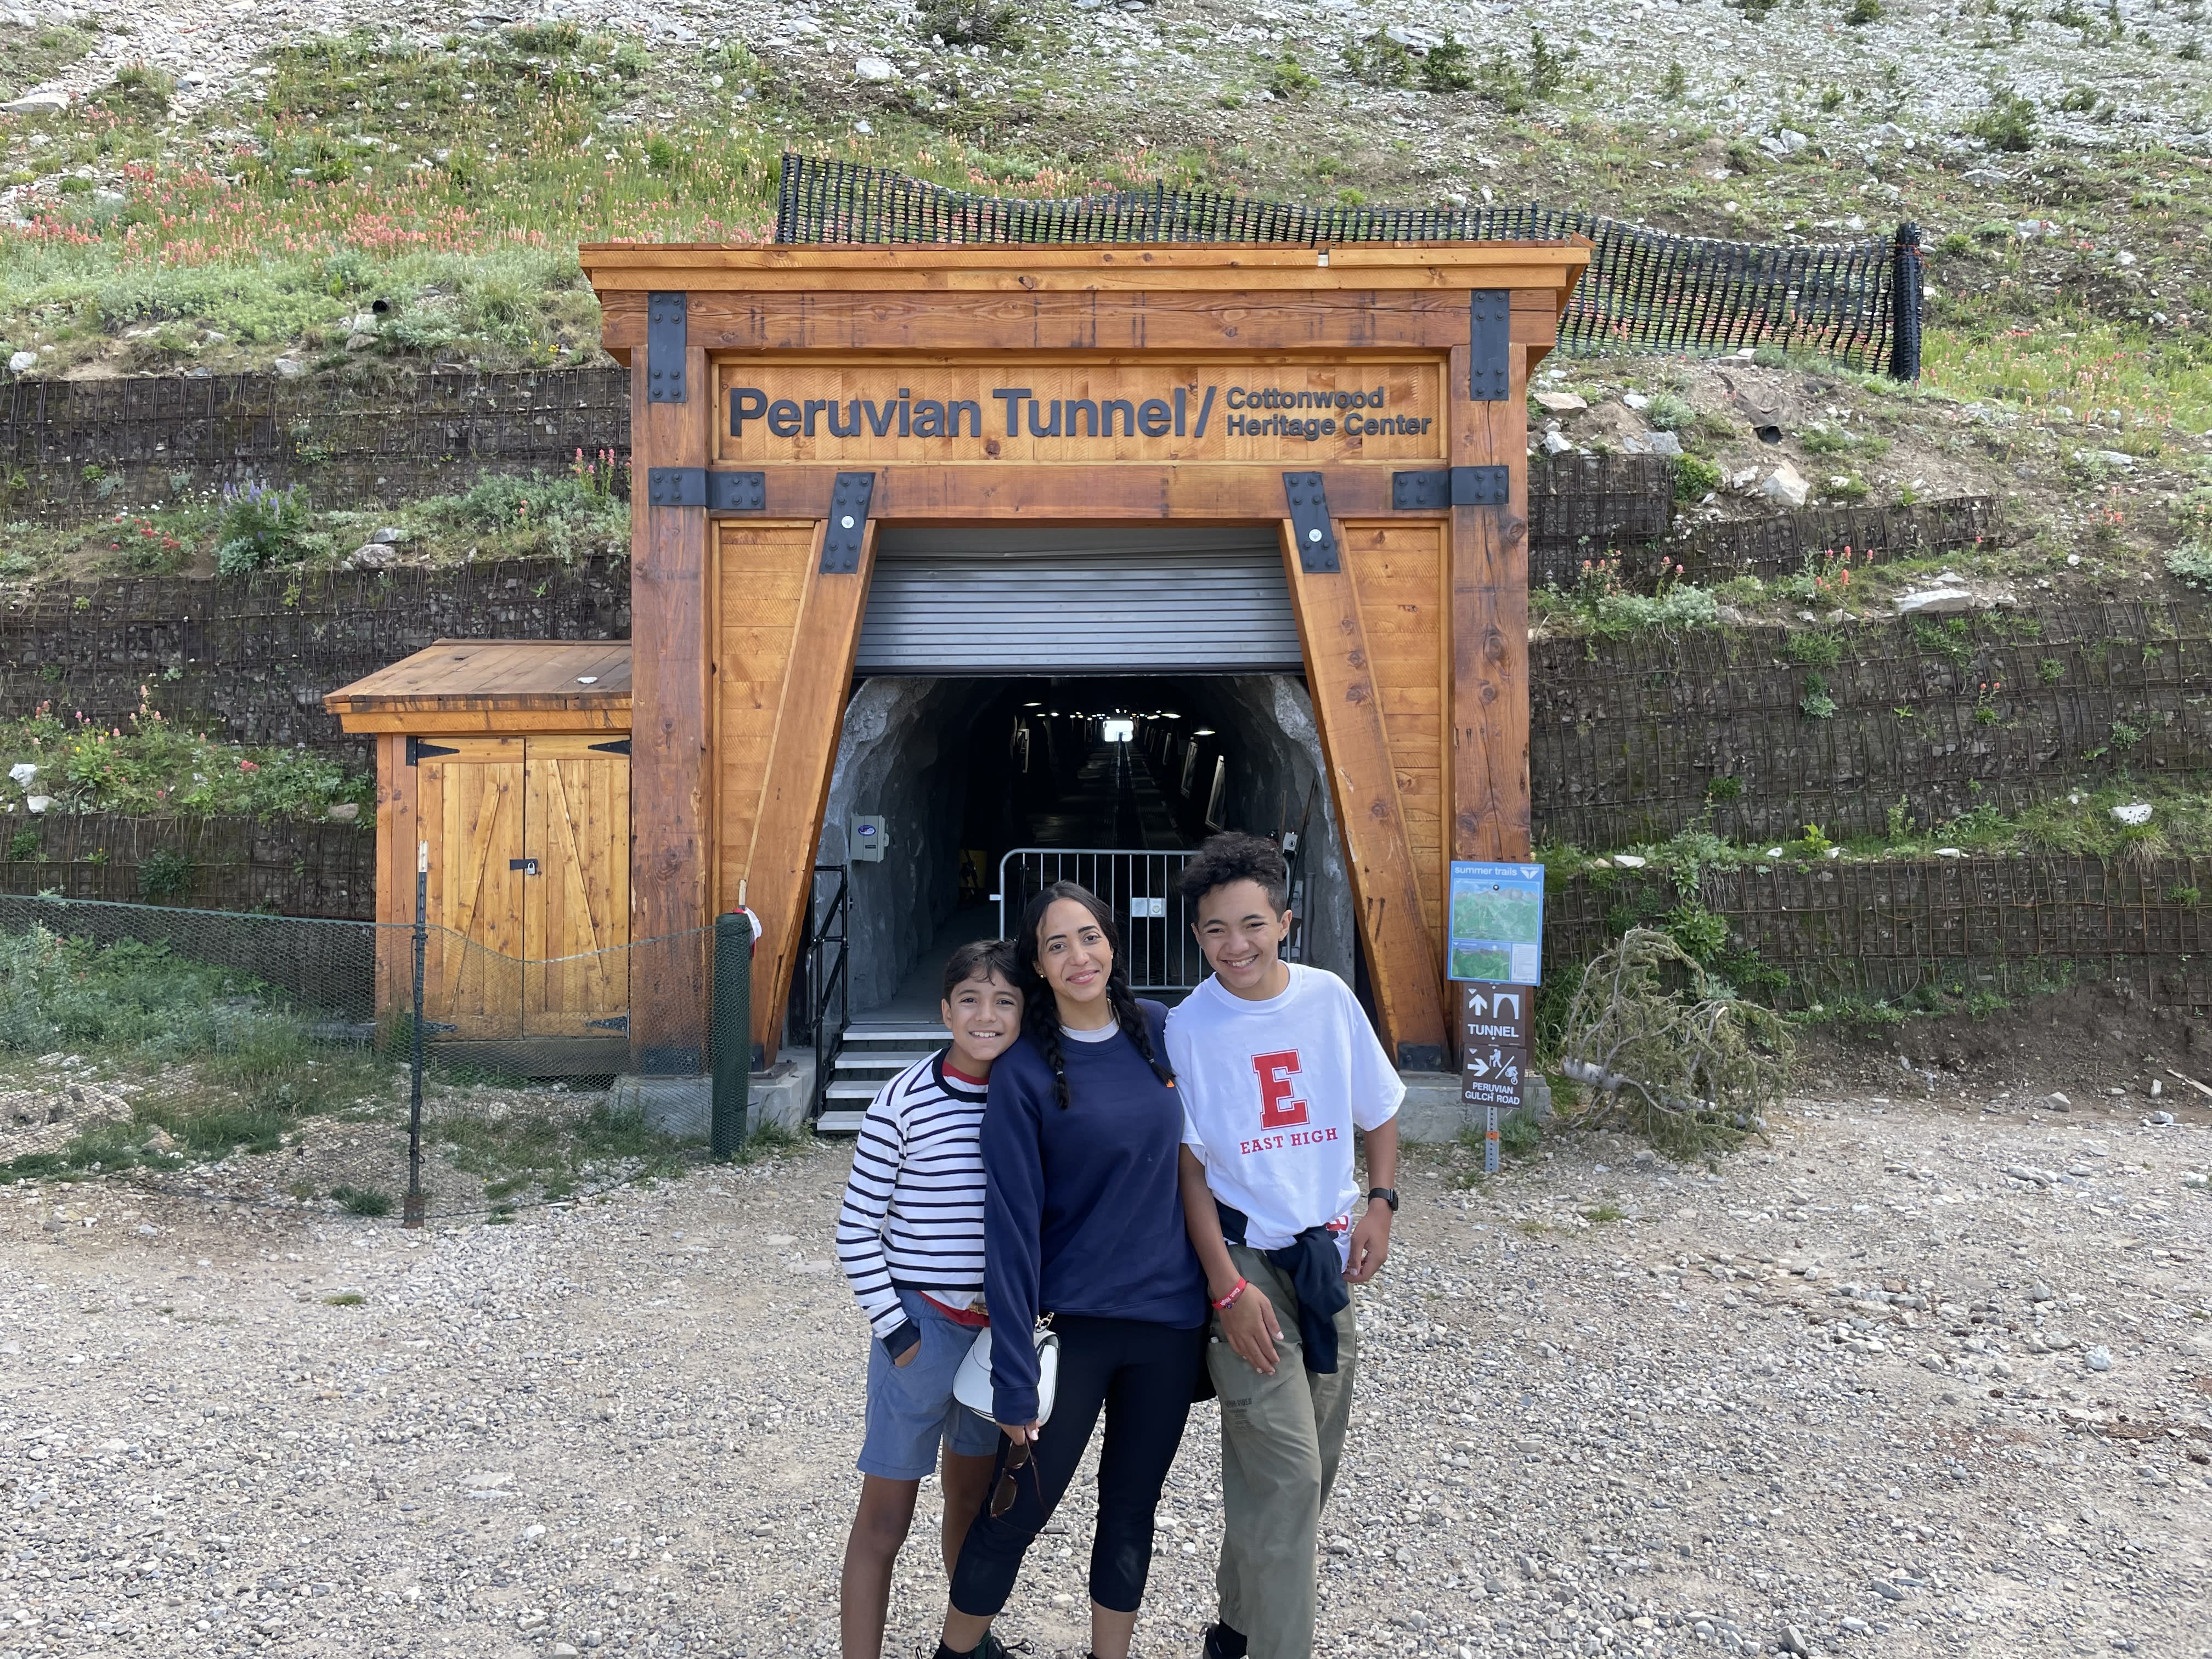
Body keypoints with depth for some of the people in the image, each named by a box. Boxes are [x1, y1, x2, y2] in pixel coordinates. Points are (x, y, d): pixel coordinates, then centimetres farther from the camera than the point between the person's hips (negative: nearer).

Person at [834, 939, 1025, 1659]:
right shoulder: (903, 1103, -14)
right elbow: (856, 1230, -9)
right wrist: (895, 1330, -11)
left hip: (1005, 1328, 4)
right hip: (924, 1327, -4)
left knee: (975, 1498, 21)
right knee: (885, 1517, 6)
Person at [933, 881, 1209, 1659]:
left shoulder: (1163, 1033, 0)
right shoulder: (1023, 1072, -11)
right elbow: (1011, 1225, -13)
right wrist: (1015, 1379, -15)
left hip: (1170, 1322, 3)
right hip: (1072, 1323, -3)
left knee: (1132, 1509, 16)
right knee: (1016, 1511, 7)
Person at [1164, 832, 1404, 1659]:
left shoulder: (1329, 998, -3)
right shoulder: (1187, 1029, -12)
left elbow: (1379, 1111, 11)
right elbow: (1189, 1167, -9)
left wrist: (1381, 1205, -2)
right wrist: (1227, 1289, -13)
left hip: (1327, 1255, 5)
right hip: (1246, 1257, -4)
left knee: (1311, 1465, 15)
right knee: (1286, 1474, -9)